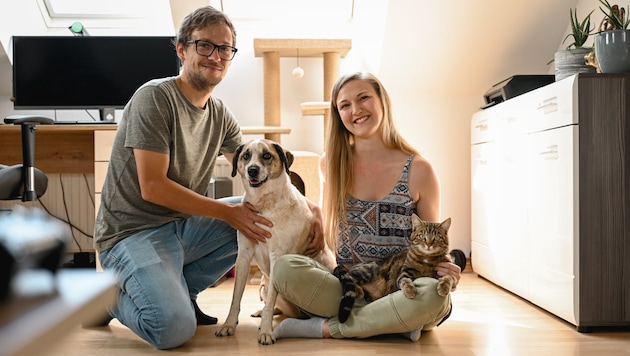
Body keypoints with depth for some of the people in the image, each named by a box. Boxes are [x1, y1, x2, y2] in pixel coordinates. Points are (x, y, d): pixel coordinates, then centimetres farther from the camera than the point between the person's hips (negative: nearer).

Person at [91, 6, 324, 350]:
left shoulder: (220, 114, 6)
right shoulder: (155, 97, -15)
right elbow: (152, 187, -20)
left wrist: (310, 206, -4)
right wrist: (228, 212, -17)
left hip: (182, 226, 8)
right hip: (133, 232, -7)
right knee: (174, 328, -28)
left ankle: (178, 289, 3)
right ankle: (115, 296, 6)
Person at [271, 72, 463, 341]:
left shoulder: (418, 170, -2)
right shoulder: (332, 163, 6)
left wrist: (445, 268, -15)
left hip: (401, 291, -1)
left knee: (433, 293, -36)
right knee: (285, 268, -27)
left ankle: (325, 327, -19)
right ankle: (393, 321, -19)